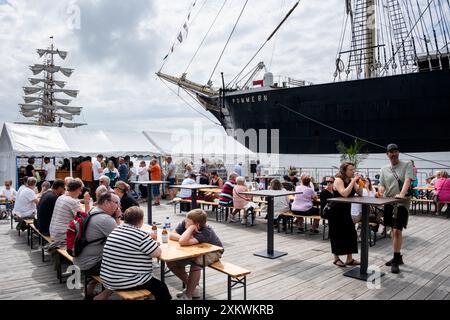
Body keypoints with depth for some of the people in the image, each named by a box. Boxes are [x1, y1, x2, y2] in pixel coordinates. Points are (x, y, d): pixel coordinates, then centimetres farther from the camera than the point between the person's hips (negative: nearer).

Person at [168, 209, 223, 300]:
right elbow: (172, 235, -19)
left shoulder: (205, 232, -37)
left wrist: (191, 227, -41)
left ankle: (188, 295, -18)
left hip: (213, 251, -7)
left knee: (196, 262, -38)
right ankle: (193, 287, 10)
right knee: (171, 262, -8)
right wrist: (184, 238, -34)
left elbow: (182, 242, -49)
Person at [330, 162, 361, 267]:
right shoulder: (338, 180, -18)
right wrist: (353, 181, -29)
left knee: (351, 233, 3)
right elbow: (344, 193, -33)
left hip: (346, 211, 7)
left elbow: (359, 193, 4)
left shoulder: (351, 180, 3)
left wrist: (359, 183, -12)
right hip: (336, 211, -7)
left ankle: (349, 259, 12)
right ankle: (336, 258, 15)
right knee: (337, 234, 2)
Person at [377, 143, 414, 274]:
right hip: (389, 202, 5)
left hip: (401, 203, -5)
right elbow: (382, 185, 7)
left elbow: (407, 180, -16)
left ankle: (396, 261, -3)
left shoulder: (407, 165, -2)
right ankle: (397, 257, 28)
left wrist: (402, 194, -32)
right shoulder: (384, 169, 12)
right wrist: (380, 192, -17)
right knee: (393, 230, 14)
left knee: (397, 230, -11)